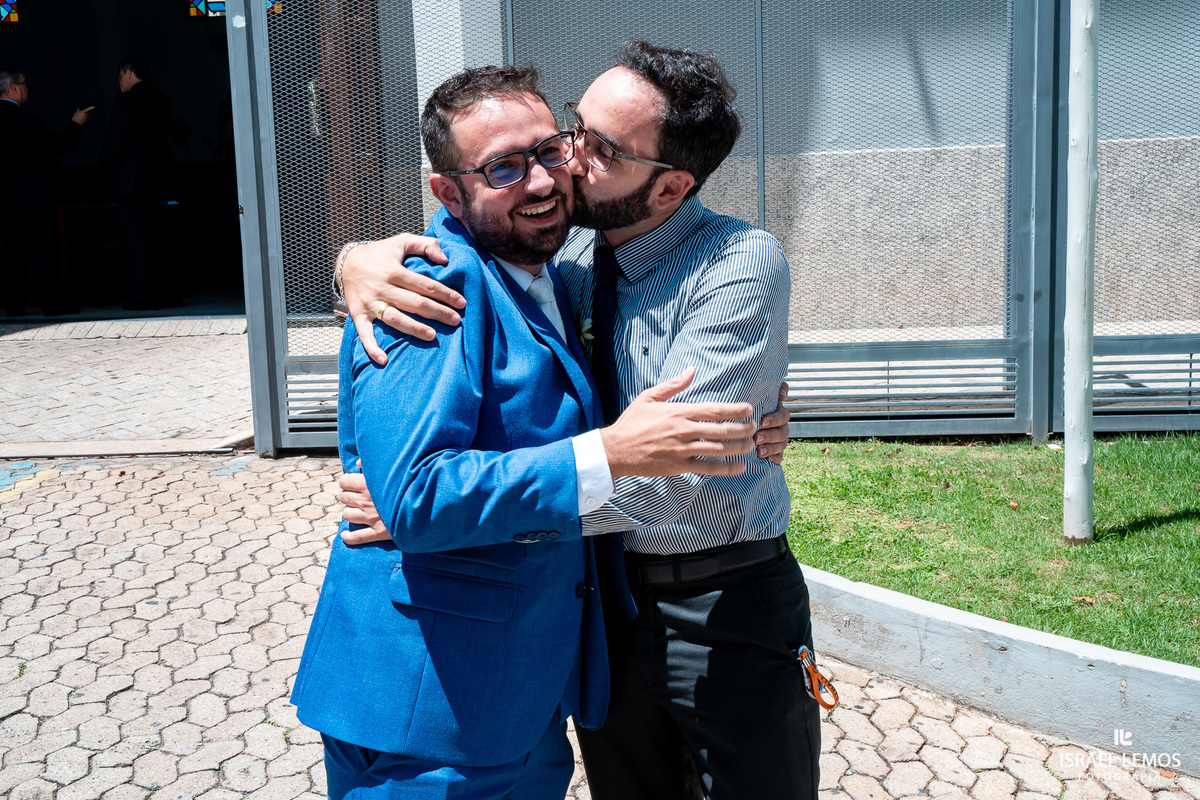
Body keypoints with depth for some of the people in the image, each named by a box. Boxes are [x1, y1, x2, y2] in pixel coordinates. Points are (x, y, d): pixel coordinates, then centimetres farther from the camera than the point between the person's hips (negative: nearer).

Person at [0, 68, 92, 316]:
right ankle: (54, 304, -1)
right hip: (33, 197, -8)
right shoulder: (22, 119, -16)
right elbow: (56, 146, -10)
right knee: (44, 251, -3)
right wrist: (75, 124, 2)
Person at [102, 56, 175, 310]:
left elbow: (115, 140, -14)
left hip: (131, 179, -7)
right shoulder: (162, 101, 10)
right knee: (156, 239, 13)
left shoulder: (125, 101, -11)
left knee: (135, 239, -2)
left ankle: (144, 296, -3)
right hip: (158, 180, 7)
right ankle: (167, 293, 14)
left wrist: (109, 163, 4)